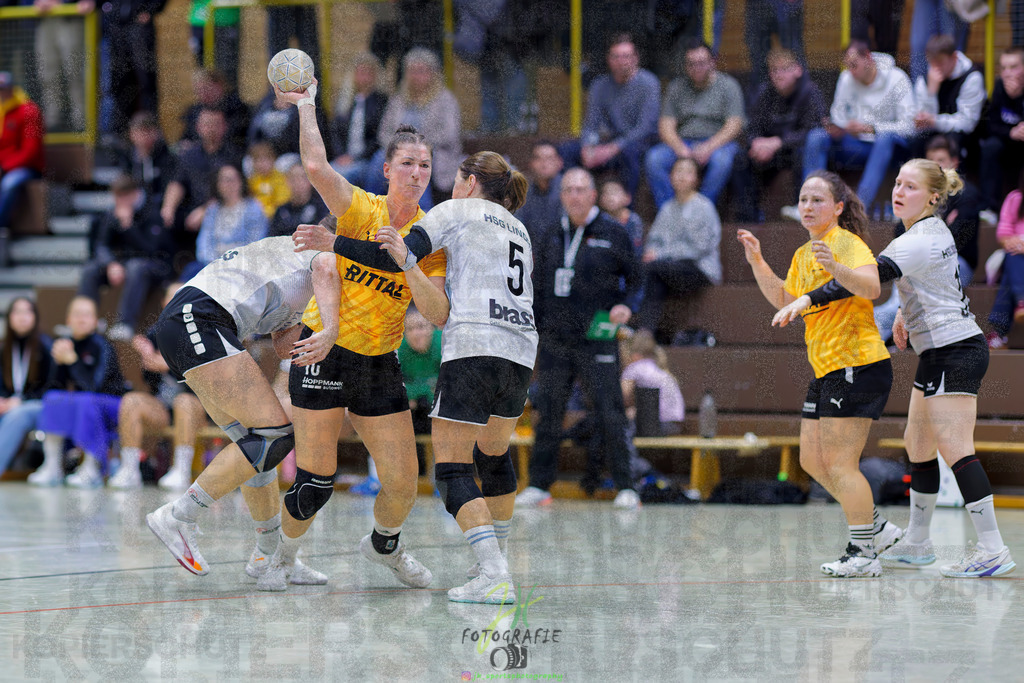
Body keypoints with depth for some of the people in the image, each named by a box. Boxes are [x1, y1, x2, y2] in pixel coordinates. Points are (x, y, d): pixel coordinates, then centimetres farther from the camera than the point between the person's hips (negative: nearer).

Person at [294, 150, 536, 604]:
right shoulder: (518, 230, 27)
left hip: (473, 348, -7)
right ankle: (498, 560, 36)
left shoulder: (456, 211, 7)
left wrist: (332, 243, 0)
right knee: (494, 453, 27)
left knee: (452, 468, -7)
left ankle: (494, 578, -21)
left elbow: (396, 258, -4)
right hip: (520, 352, 7)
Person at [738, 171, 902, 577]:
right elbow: (785, 301, 26)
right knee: (813, 461, 13)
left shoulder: (847, 243, -12)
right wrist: (757, 263, 15)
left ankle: (862, 555, -5)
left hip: (858, 364, -10)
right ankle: (876, 528, 23)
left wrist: (836, 267, -45)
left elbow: (872, 288, -28)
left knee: (839, 464, -10)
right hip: (826, 370, 10)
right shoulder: (803, 256, 16)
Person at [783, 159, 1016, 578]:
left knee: (954, 449, -13)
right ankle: (917, 544, 22)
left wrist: (808, 300, -30)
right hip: (939, 354, 10)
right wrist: (905, 313, 23)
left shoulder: (917, 243, -18)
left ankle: (992, 550, -16)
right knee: (917, 445, 14)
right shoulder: (934, 230, 12)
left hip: (953, 351, -10)